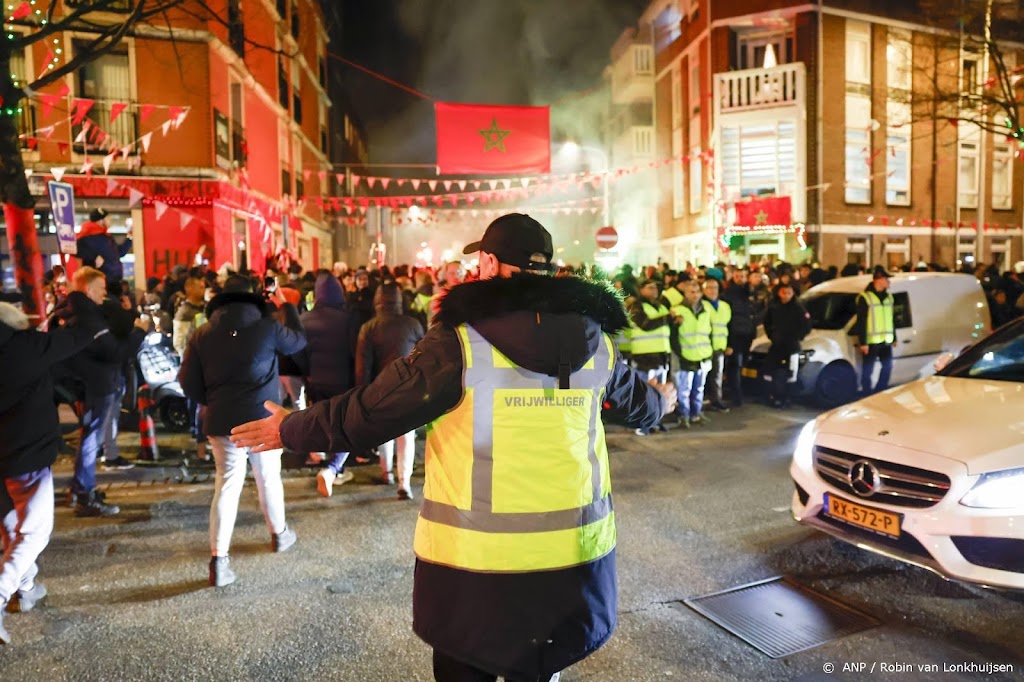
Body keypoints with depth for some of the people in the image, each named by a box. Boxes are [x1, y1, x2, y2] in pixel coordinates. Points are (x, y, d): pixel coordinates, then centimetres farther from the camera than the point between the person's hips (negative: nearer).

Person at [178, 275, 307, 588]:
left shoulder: (202, 334, -1)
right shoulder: (267, 327, -8)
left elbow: (187, 381, -1)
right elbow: (299, 341, 11)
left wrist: (211, 401, 15)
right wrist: (290, 309, 24)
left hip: (221, 421, 2)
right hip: (262, 418, -1)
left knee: (227, 484, 5)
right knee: (269, 478, 16)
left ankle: (219, 559, -1)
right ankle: (279, 533, 35)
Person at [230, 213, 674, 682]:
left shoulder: (460, 341, -15)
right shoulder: (595, 339, 1)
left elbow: (371, 410, -10)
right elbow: (633, 398, 19)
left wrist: (292, 429, 6)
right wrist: (659, 404, 43)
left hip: (478, 554, -4)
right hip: (574, 549, 5)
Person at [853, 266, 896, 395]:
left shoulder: (888, 296, 12)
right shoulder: (865, 297, -9)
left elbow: (891, 319, 18)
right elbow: (861, 321, -12)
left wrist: (894, 337, 17)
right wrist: (862, 342, -15)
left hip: (885, 340, 7)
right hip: (871, 341, -7)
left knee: (887, 366, 11)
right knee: (868, 369, -2)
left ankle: (880, 393, 24)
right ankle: (868, 395, 7)